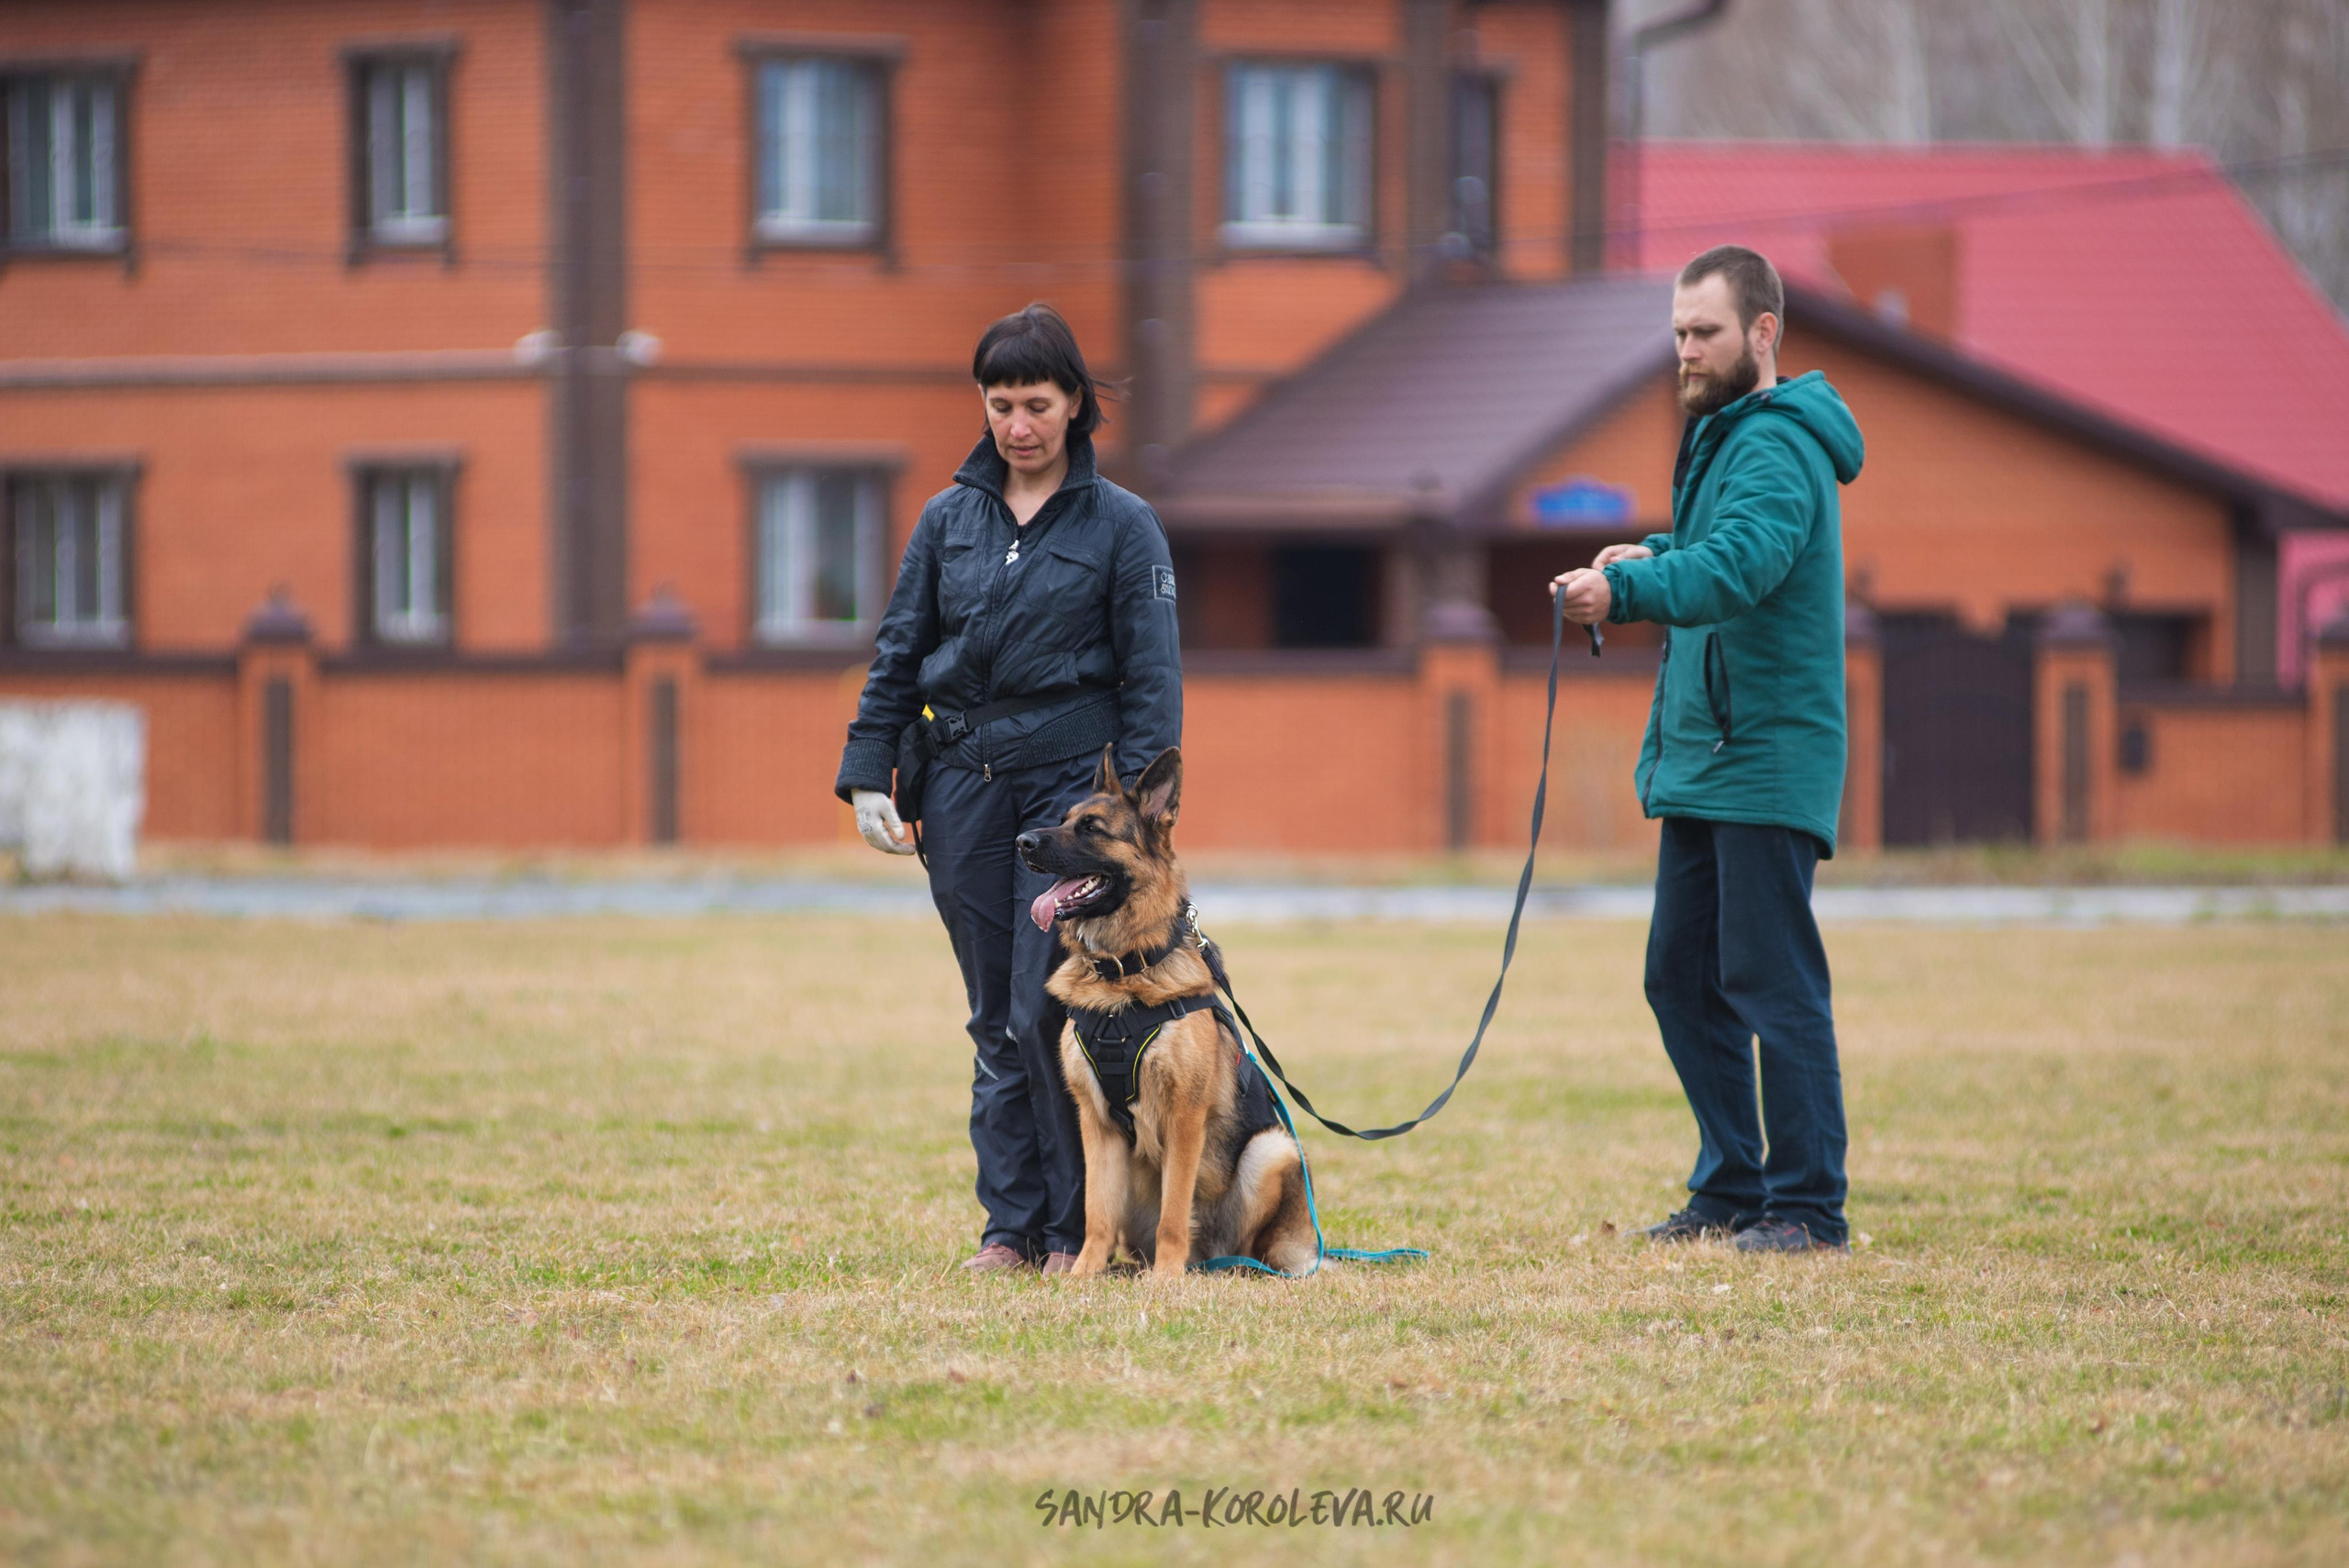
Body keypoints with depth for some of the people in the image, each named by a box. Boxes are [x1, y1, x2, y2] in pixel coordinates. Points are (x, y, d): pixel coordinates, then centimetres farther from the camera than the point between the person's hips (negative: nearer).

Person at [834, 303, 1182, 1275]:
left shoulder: (1122, 527, 0)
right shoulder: (949, 520, 10)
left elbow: (1152, 679, -1)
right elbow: (897, 653, 12)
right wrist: (867, 776, 3)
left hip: (1071, 783, -4)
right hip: (964, 788, 4)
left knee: (1046, 1012, -11)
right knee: (996, 1020, 5)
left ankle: (1081, 1227, -1)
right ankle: (1013, 1225, 9)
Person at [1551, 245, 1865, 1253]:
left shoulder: (1778, 448, -15)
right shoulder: (1722, 432, 16)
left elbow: (1738, 564, -32)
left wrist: (1625, 590, -45)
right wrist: (1654, 554, 6)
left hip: (1767, 765, -10)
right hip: (1702, 758, 10)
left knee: (1773, 982, -8)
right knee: (1683, 979, 12)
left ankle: (1808, 1207, -5)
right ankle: (1731, 1189, 20)